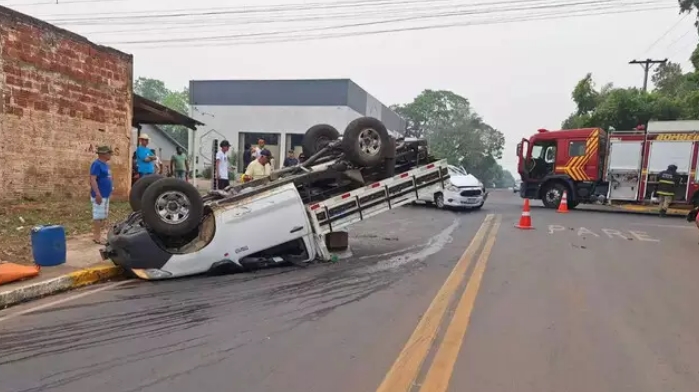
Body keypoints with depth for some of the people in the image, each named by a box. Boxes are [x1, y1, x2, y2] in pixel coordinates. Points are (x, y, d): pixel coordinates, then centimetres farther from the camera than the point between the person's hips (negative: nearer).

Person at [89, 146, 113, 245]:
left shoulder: (106, 164, 14)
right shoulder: (97, 164, -15)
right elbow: (92, 179, -22)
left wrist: (111, 187, 21)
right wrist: (97, 194, -27)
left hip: (105, 195, 10)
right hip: (99, 195, -10)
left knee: (104, 216, 14)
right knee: (98, 216, -6)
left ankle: (99, 235, 22)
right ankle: (96, 237, -2)